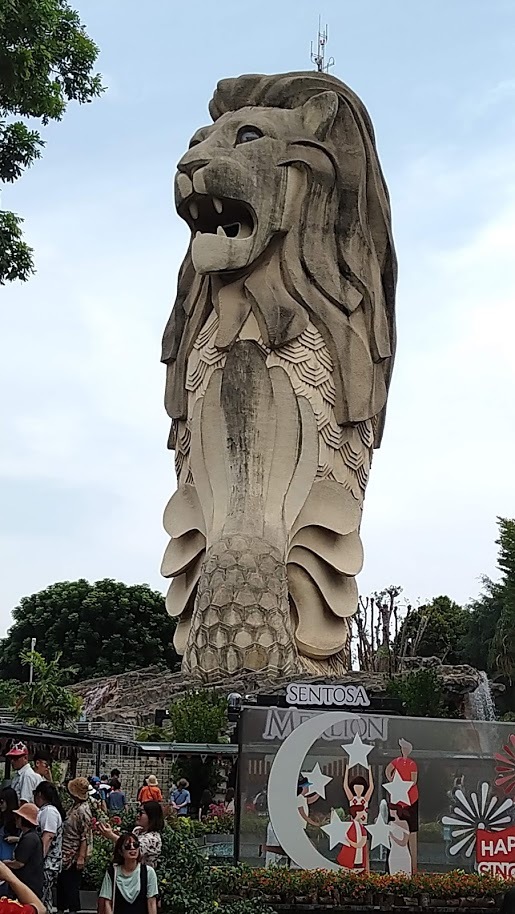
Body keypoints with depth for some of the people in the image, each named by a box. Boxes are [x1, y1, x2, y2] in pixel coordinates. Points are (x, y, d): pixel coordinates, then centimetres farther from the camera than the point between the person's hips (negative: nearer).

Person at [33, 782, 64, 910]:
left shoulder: (49, 811, -11)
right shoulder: (44, 810, 18)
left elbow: (47, 838, -19)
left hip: (46, 865, -9)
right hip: (46, 865, 9)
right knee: (44, 903, 9)